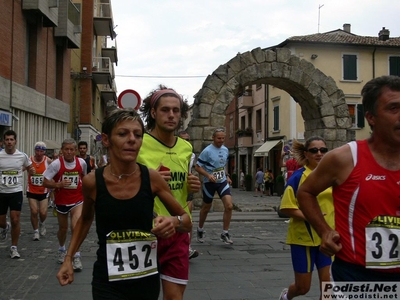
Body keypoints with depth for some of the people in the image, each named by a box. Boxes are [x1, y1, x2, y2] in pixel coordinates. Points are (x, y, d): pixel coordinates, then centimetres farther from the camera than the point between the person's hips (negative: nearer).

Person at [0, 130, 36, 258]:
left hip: (16, 192, -1)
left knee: (15, 220, -6)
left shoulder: (22, 156, -5)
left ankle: (14, 248, 8)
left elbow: (29, 168, 14)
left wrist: (31, 170, -9)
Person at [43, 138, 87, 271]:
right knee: (63, 228, 16)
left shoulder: (81, 162, -7)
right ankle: (62, 249, 45)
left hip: (77, 200, 0)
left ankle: (76, 256, -5)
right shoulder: (56, 164, -14)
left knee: (76, 226, -19)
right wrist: (59, 184, -28)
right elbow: (45, 182, -12)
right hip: (61, 201, 0)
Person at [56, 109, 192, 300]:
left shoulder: (152, 178, -11)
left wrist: (175, 222, -21)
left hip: (147, 280, 2)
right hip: (107, 283, -2)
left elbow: (187, 222, 0)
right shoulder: (92, 182, -11)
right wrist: (68, 259, 5)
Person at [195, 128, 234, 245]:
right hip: (209, 183, -4)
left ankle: (225, 233, 2)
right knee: (206, 208, 11)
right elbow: (197, 167, -14)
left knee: (229, 206, -11)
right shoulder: (207, 151, -15)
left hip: (222, 182, 4)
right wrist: (208, 175, -26)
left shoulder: (225, 150, 5)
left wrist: (227, 176, 9)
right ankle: (200, 230, 35)